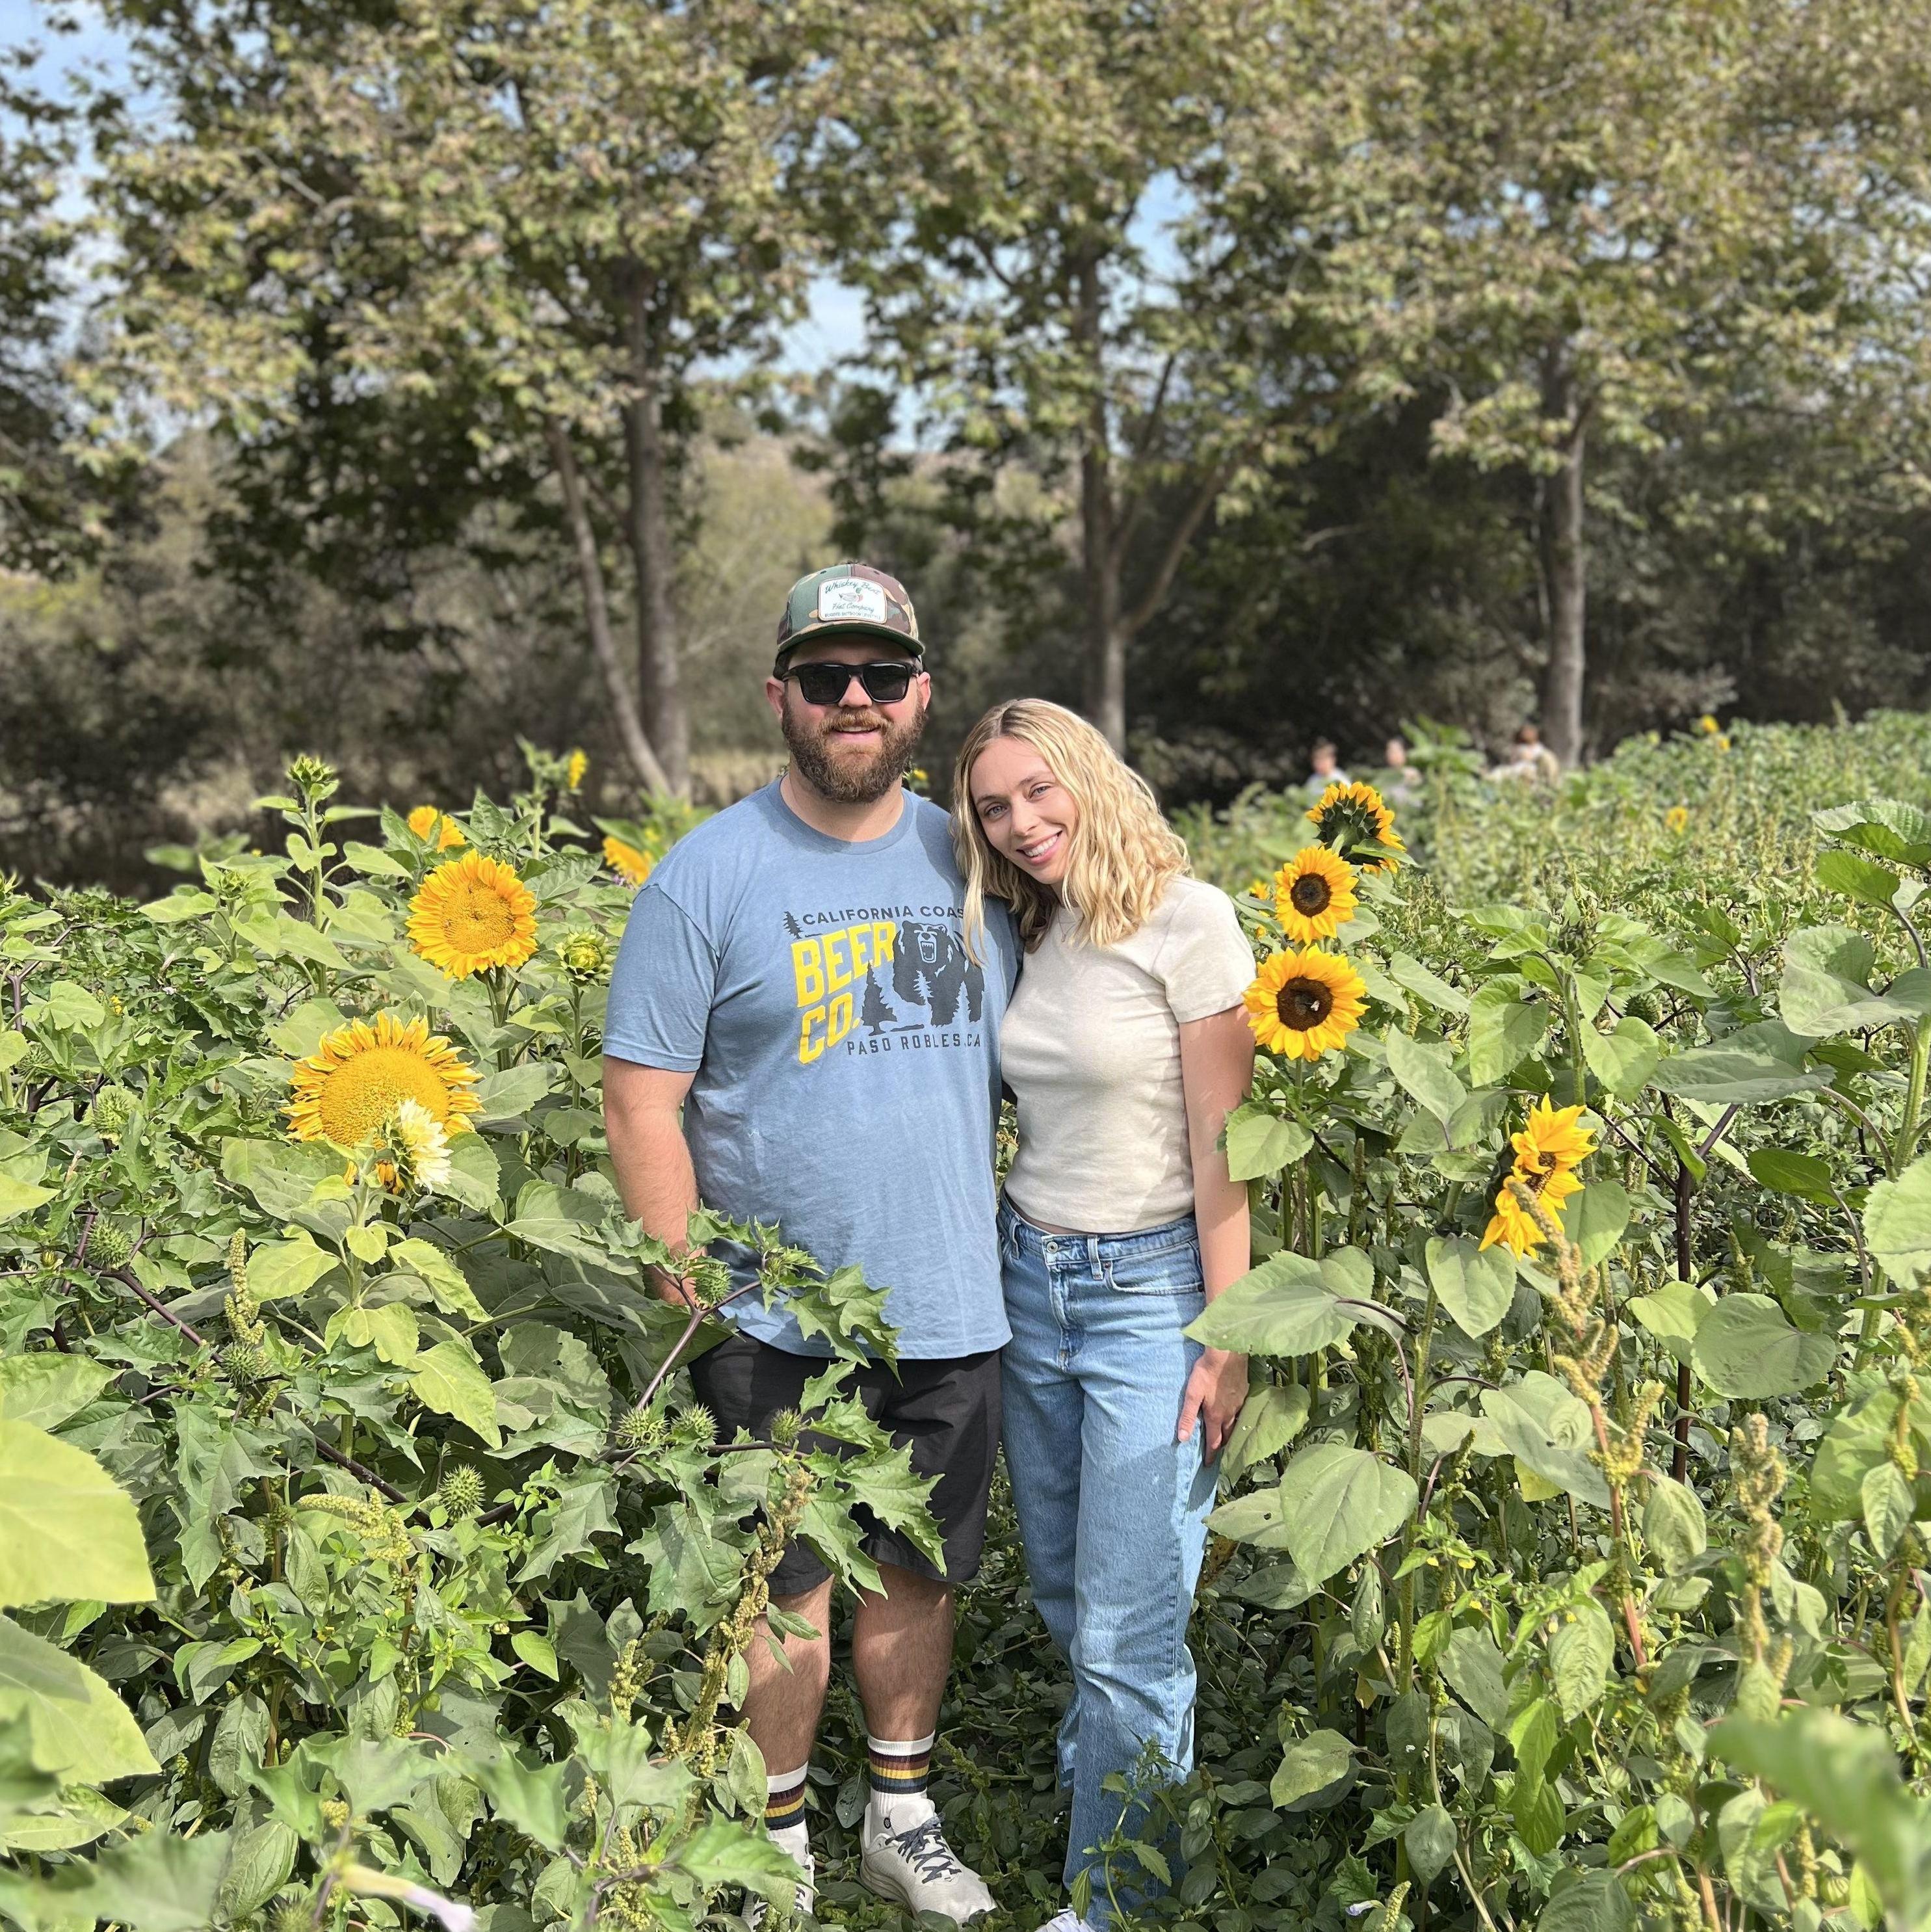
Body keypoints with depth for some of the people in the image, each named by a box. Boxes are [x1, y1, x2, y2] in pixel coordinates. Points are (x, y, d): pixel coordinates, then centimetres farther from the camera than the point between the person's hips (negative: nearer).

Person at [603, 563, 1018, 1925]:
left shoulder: (968, 862, 6)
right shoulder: (709, 875, -7)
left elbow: (1015, 1068, 14)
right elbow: (642, 1100, -7)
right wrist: (688, 1296, -12)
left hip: (953, 1308, 4)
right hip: (777, 1322, -4)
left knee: (922, 1570, 17)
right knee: (787, 1591, 7)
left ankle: (904, 1816, 36)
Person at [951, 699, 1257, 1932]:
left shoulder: (1186, 920, -12)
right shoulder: (1023, 935, 7)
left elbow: (1222, 1147, -12)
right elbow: (1033, 1115, 12)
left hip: (1149, 1290, -6)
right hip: (1029, 1279, 6)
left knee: (1127, 1637, -2)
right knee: (1066, 1604, 15)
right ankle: (1106, 1819, 33)